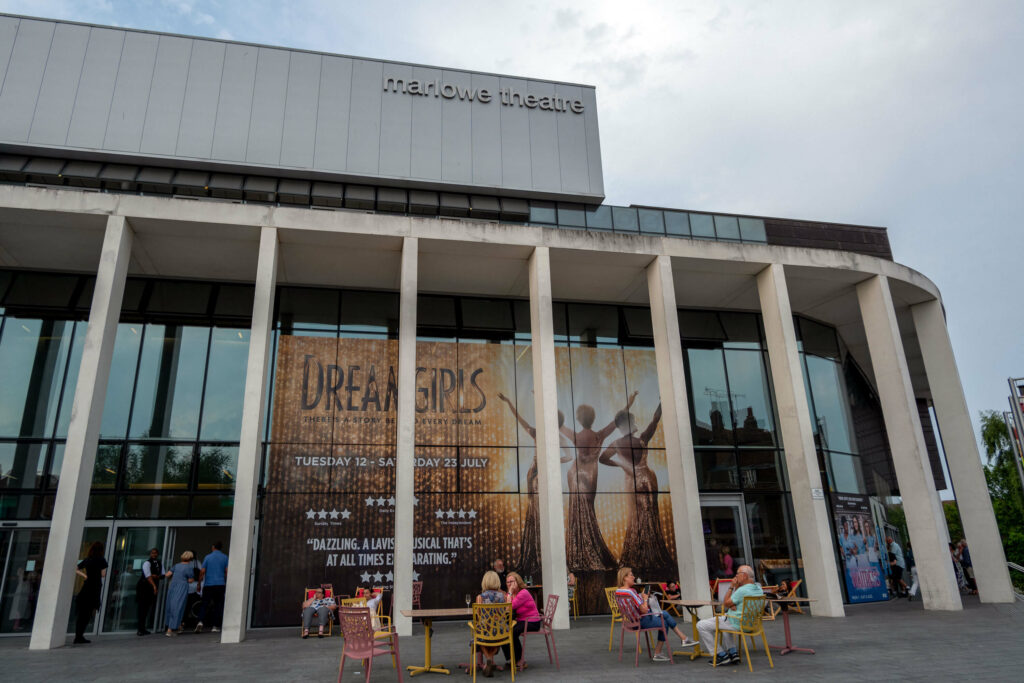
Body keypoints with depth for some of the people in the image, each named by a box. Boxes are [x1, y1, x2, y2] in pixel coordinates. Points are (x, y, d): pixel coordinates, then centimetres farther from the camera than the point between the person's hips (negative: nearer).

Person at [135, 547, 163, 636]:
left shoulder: (159, 564, 14)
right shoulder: (147, 563, -8)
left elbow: (163, 575, 12)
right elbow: (148, 576, -19)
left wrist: (157, 576, -11)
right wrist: (154, 586, -29)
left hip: (152, 589, 6)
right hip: (144, 587, -6)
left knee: (147, 608, 8)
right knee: (142, 608, -7)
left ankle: (142, 628, 15)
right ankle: (140, 629, -5)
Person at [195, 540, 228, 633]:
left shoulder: (207, 557, 2)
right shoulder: (225, 558, 4)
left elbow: (202, 571, -1)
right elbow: (226, 572, 2)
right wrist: (226, 583, 12)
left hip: (208, 584, 0)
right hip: (220, 584, 0)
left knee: (204, 604, 6)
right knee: (218, 605, 7)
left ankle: (200, 621, -15)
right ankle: (215, 626, 5)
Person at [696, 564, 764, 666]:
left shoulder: (742, 590, -27)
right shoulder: (758, 588, 2)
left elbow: (725, 604, -13)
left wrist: (732, 587, -9)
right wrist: (732, 605, -6)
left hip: (736, 624, -9)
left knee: (701, 625, -4)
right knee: (723, 621, 40)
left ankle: (721, 655, 2)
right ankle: (732, 652, 27)